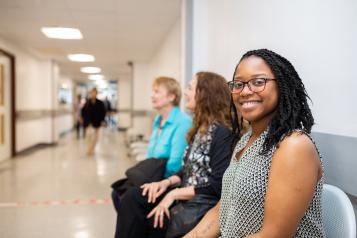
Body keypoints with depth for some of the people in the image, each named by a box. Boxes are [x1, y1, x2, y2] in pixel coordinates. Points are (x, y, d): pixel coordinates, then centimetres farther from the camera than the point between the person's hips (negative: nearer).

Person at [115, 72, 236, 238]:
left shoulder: (222, 132, -14)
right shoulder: (200, 128, 13)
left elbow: (218, 185, -20)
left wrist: (174, 194, -17)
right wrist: (167, 182, -2)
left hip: (203, 205, -8)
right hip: (184, 196, 8)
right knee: (132, 198, -9)